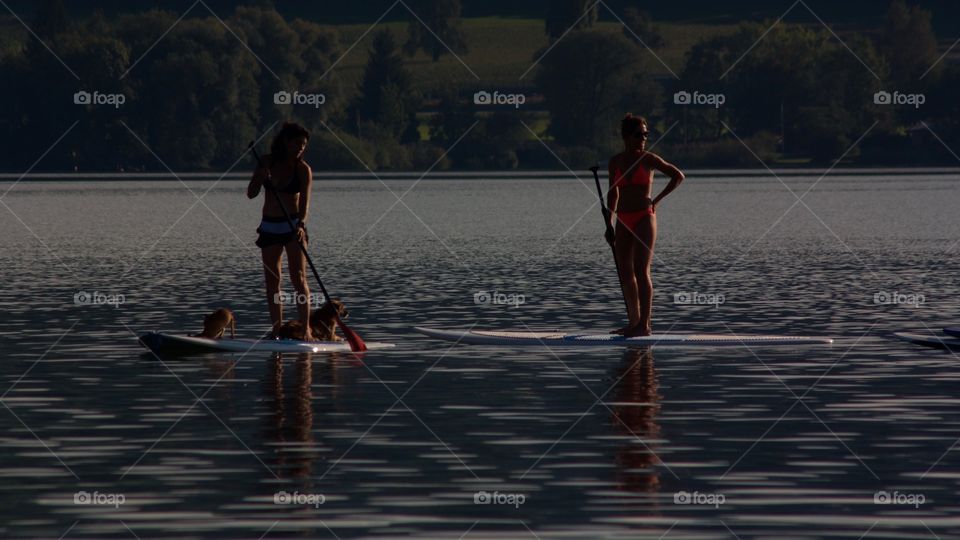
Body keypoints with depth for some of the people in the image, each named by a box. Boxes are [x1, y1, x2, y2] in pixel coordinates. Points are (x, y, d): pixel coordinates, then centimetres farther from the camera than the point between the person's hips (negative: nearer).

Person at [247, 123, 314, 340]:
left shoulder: (303, 169, -6)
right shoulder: (267, 162, 2)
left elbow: (304, 201, -17)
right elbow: (251, 194, 2)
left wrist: (301, 225, -35)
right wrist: (260, 177, -18)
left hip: (293, 227, -4)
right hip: (269, 227, 4)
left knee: (298, 278, -11)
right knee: (272, 281, 4)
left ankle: (305, 329, -13)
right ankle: (277, 328, 10)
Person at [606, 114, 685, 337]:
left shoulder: (648, 159, -4)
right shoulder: (616, 161, 8)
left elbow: (678, 176, 0)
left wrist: (657, 200, -4)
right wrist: (609, 223, 12)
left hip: (644, 218, -5)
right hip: (623, 220, 5)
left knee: (641, 271, -11)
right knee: (625, 272, 7)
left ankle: (645, 324, -13)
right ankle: (634, 322, 16)